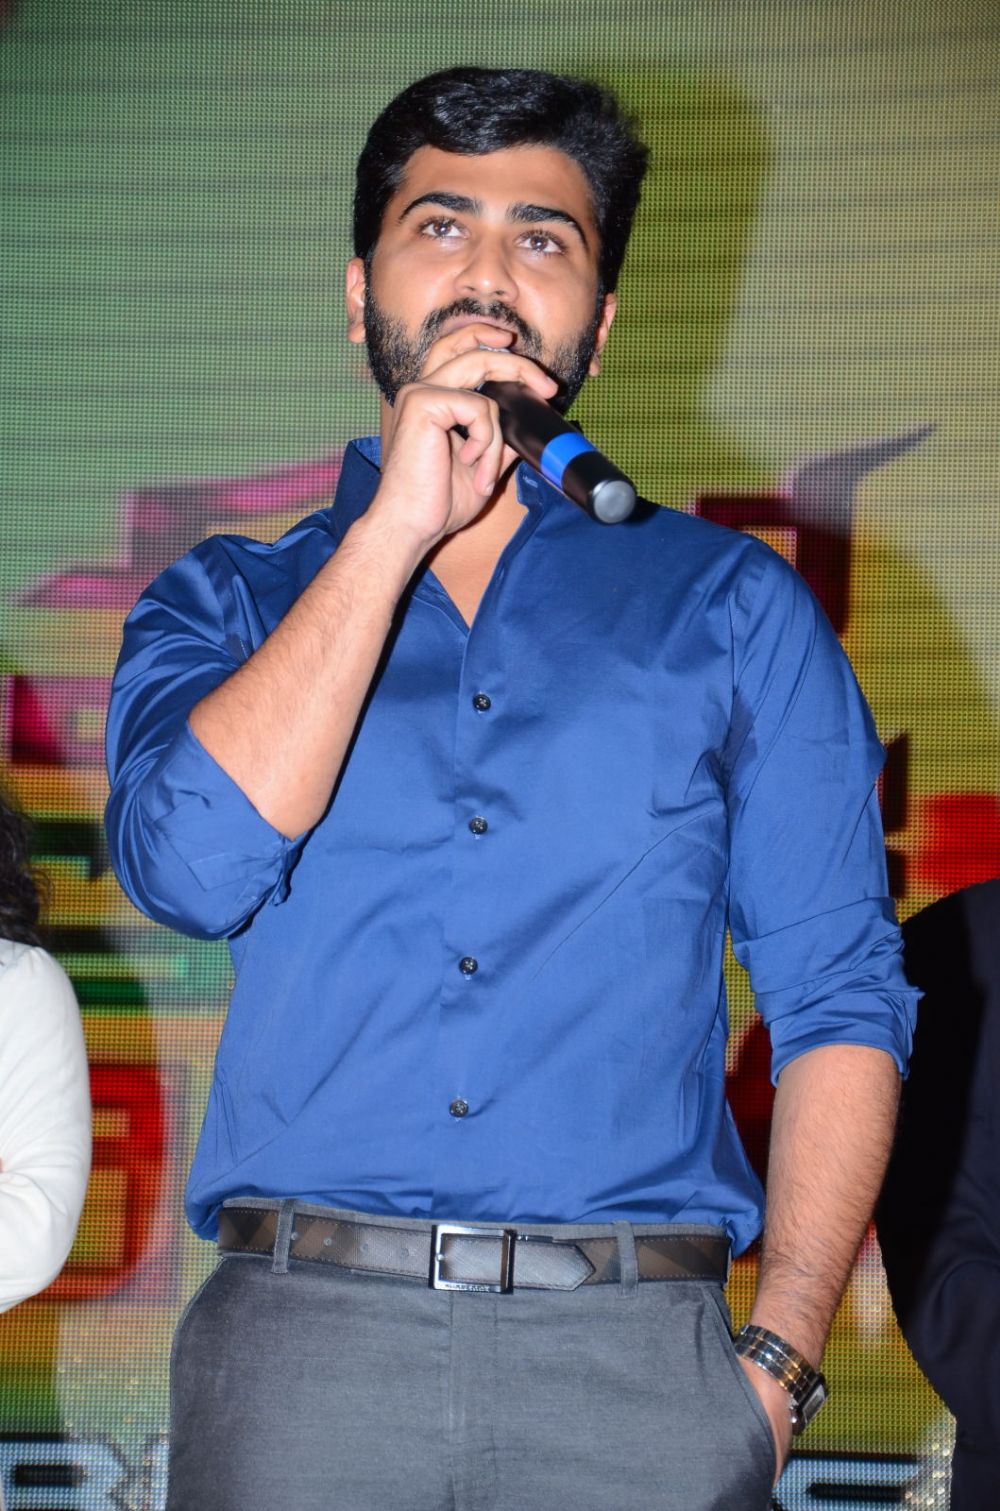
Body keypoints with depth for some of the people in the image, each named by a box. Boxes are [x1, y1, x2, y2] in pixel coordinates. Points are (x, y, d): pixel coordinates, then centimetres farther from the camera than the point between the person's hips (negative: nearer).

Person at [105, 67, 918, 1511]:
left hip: (636, 1357, 0)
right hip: (302, 1335, 0)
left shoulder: (732, 605, 12)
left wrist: (776, 1361, -6)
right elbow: (196, 864, -7)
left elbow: (838, 997, 6)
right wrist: (397, 527, -4)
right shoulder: (224, 606, 14)